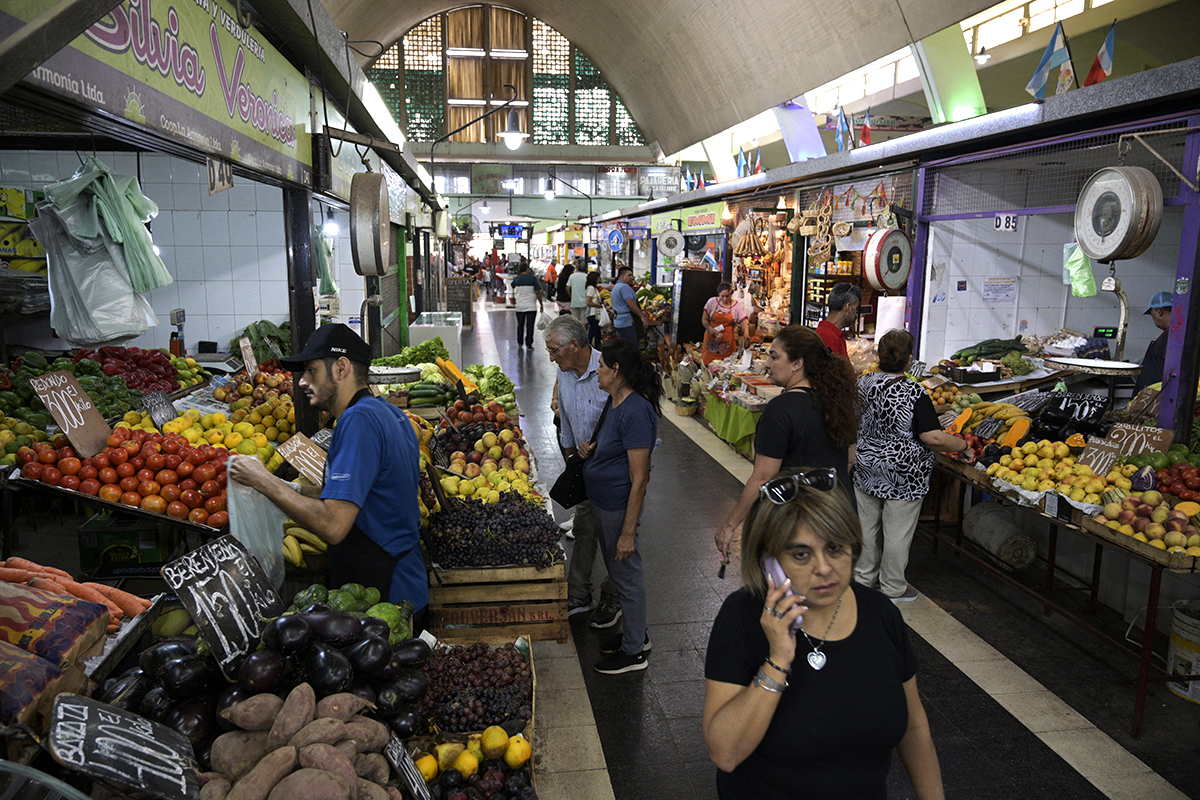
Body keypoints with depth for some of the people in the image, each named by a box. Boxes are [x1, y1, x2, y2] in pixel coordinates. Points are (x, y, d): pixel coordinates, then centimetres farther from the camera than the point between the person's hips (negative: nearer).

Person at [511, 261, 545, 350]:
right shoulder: (533, 278, -8)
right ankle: (528, 344, 0)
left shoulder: (516, 279, 1)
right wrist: (541, 304, -2)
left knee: (520, 325, 15)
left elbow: (512, 286, 24)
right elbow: (537, 292, -10)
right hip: (531, 306, -3)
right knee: (530, 326, 1)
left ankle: (520, 343, 24)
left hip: (520, 307, 3)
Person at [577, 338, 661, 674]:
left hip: (619, 507, -10)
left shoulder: (636, 411, -25)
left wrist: (628, 532, -24)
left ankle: (634, 652, 25)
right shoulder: (614, 401, 5)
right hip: (601, 502, 10)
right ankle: (635, 633, 42)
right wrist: (590, 449, 0)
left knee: (627, 574, 7)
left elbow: (639, 479, -25)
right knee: (617, 571, 23)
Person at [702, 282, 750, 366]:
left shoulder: (737, 306, -1)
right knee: (707, 363, -4)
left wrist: (746, 333, -29)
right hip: (711, 339, 0)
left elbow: (743, 322, -7)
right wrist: (710, 328, -16)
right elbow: (704, 319, 5)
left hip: (727, 341, 0)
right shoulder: (712, 302, 0)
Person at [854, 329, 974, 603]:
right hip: (902, 475, -5)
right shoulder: (913, 393, -21)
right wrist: (963, 446, -9)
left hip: (865, 468, 6)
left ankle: (864, 576, 33)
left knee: (867, 525, 18)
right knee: (897, 531, 9)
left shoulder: (862, 383, -4)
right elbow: (933, 437, -25)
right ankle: (892, 588, 23)